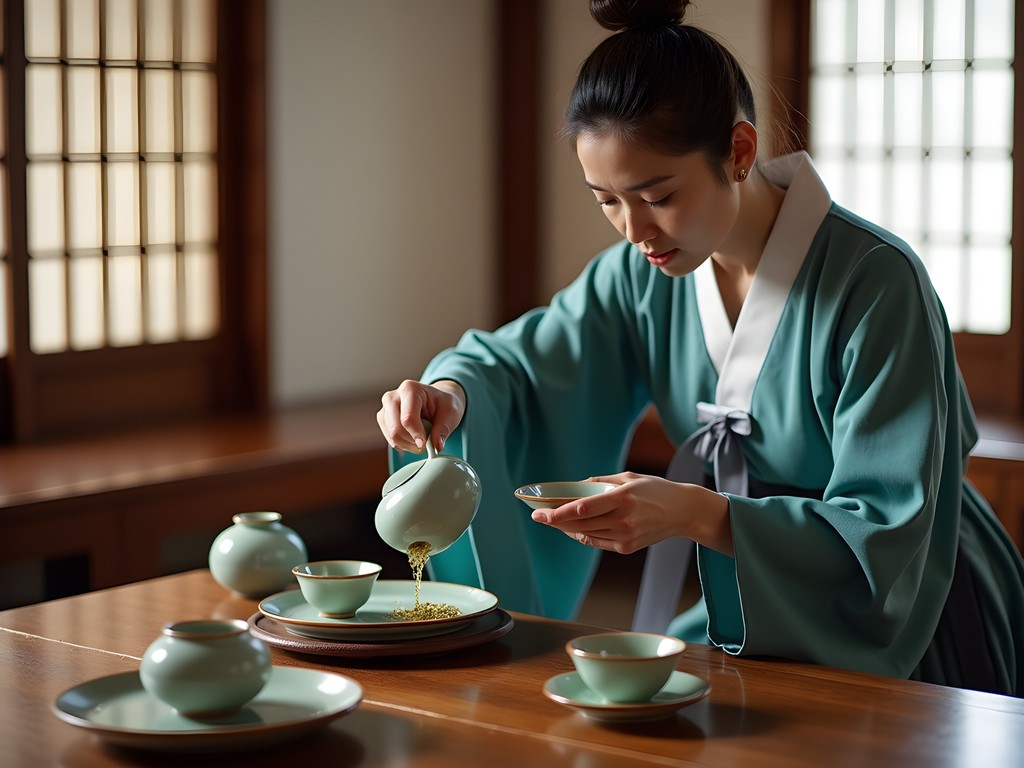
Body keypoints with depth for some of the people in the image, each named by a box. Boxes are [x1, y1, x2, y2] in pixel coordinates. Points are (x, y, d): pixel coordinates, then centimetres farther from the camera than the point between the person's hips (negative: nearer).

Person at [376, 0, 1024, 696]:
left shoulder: (877, 282, -22)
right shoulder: (645, 277, -3)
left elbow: (889, 534, -24)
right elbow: (518, 358, 7)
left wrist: (695, 514, -35)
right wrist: (454, 392, -17)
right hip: (755, 623, 6)